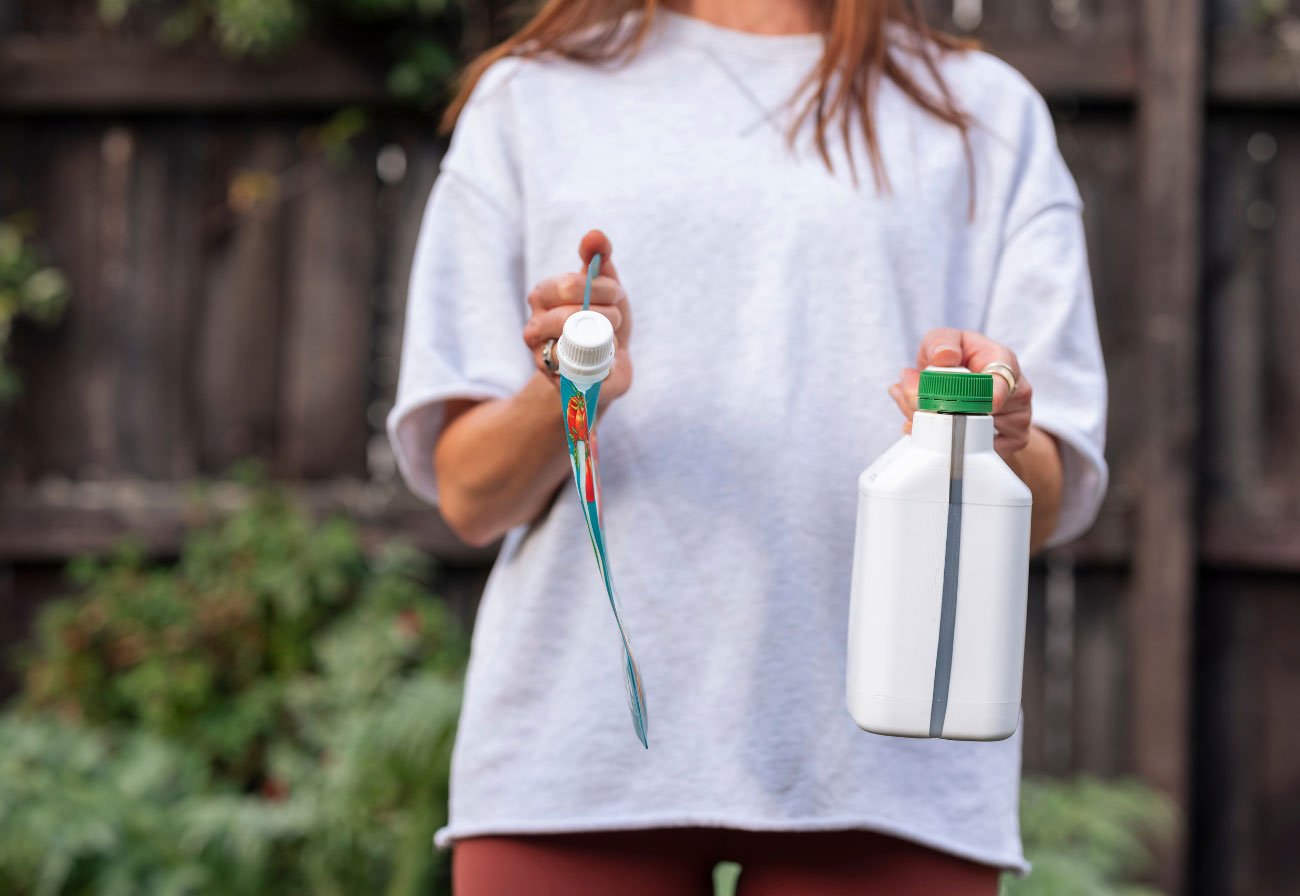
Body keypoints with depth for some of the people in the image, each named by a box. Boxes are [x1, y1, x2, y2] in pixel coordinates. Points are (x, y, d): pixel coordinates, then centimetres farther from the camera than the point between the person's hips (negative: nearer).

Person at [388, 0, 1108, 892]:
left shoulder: (989, 113, 13)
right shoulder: (529, 97, 13)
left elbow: (1046, 508, 5)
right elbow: (469, 498, 7)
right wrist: (562, 396, -13)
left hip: (881, 754, 0)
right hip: (577, 744, 1)